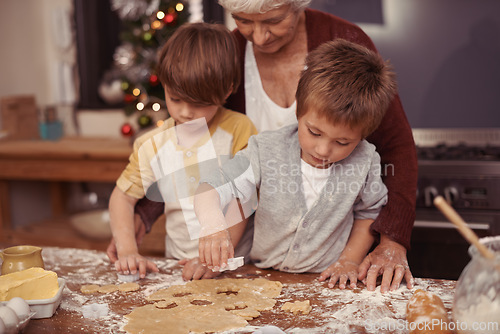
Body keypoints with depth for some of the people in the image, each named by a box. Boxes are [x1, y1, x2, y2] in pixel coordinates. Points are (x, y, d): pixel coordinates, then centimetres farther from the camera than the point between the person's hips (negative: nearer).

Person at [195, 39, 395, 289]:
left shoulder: (365, 162, -10)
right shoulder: (267, 151, -14)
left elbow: (368, 213, 9)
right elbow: (211, 188, -17)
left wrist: (350, 261, 0)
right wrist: (213, 225, -37)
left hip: (327, 283, 0)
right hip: (264, 277, 1)